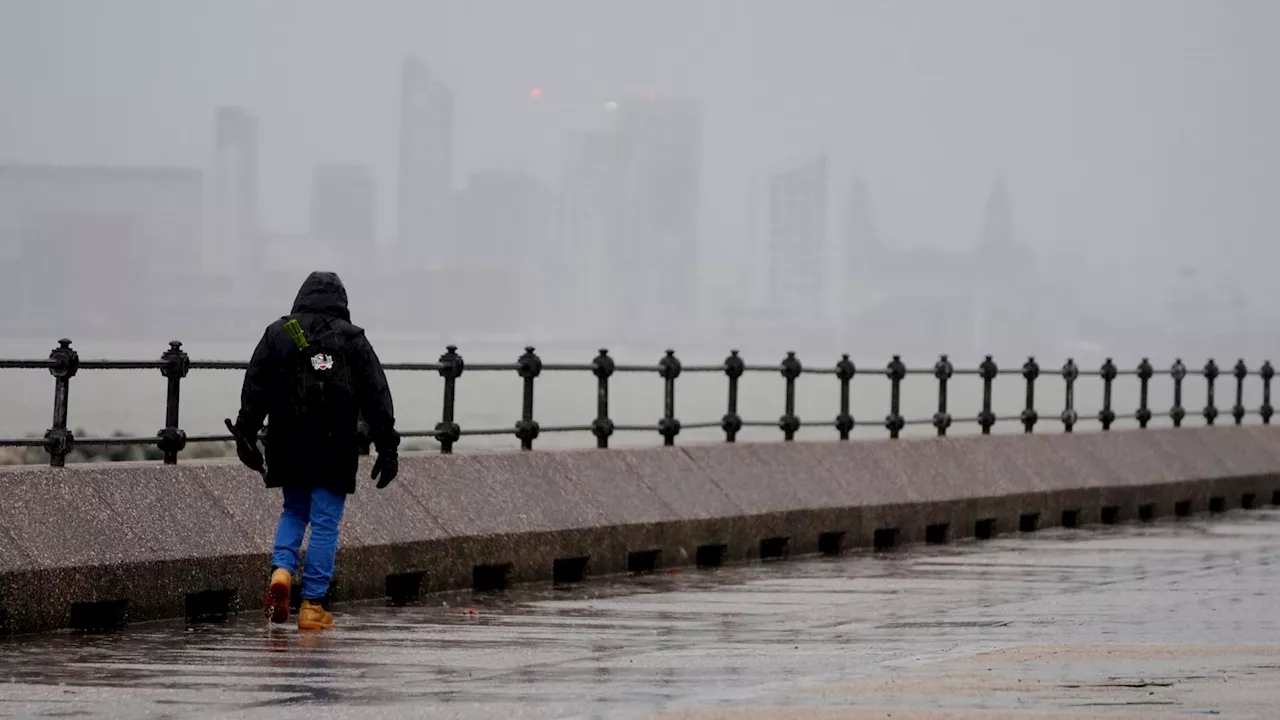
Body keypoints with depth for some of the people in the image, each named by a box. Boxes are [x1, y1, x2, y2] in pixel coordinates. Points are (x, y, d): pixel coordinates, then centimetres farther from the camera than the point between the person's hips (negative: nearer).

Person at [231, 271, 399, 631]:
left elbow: (255, 389, 4)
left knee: (294, 510, 21)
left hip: (289, 446, 2)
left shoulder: (278, 334, 6)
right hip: (336, 450, -2)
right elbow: (377, 399, 2)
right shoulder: (353, 340, 3)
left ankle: (282, 569, -5)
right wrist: (387, 448, 5)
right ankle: (312, 605, -1)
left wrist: (246, 435, 6)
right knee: (325, 522, 2)